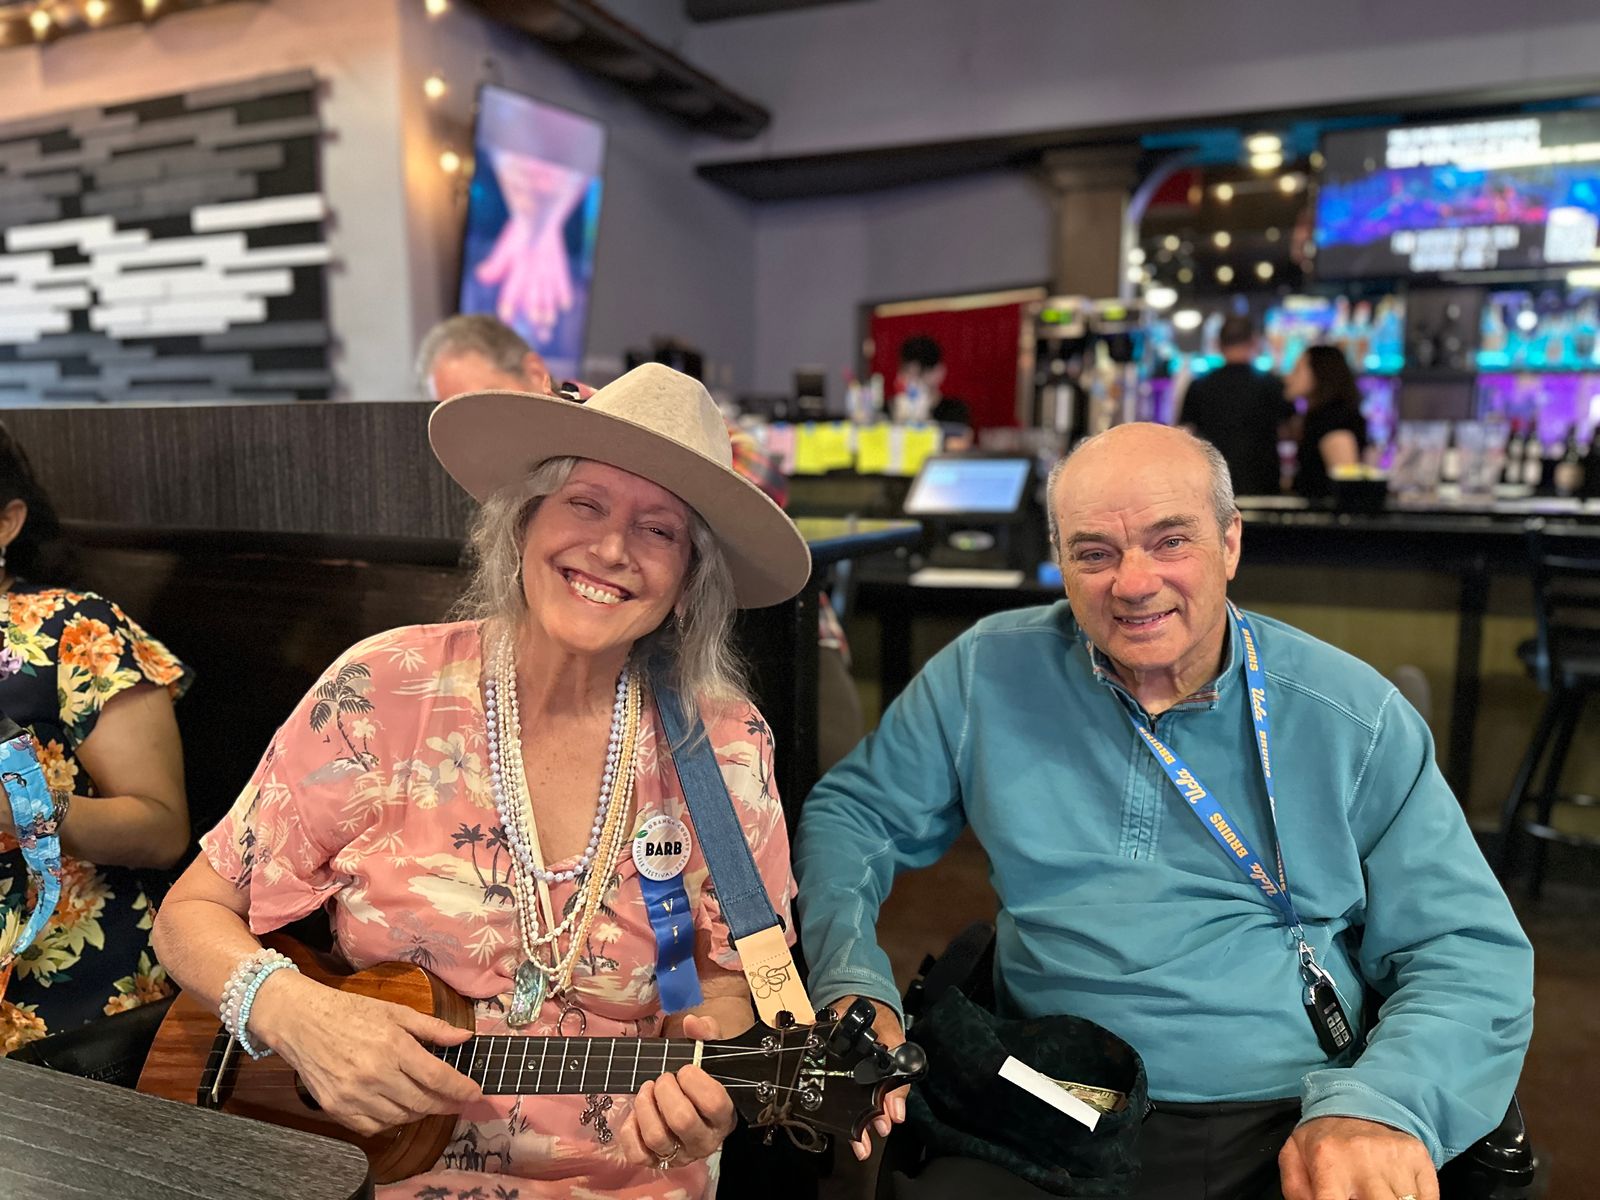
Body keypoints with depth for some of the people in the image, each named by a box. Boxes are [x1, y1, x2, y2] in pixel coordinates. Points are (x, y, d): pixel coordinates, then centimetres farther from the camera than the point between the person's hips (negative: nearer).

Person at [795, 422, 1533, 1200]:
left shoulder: (1356, 718, 0)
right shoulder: (988, 674, 1)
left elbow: (1472, 950, 1)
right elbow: (854, 814, 7)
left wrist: (1383, 1106, -18)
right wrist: (852, 985, -10)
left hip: (1302, 1130, 1)